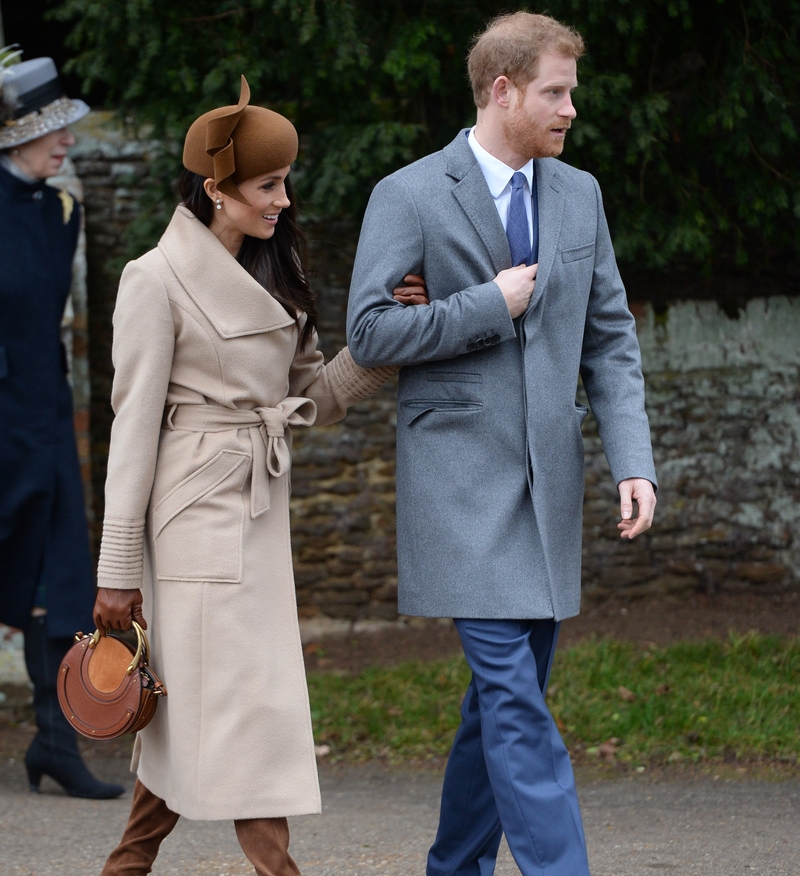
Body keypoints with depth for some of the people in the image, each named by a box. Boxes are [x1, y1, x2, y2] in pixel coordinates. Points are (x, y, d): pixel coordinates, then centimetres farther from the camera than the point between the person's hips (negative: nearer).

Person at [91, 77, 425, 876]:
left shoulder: (269, 272, 14)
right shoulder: (158, 279, -9)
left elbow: (313, 398, 15)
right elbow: (133, 426, -10)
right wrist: (117, 569, -11)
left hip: (260, 510, 8)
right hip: (199, 509, -8)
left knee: (192, 714, 9)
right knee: (243, 703, -9)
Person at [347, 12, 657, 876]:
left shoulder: (579, 195, 12)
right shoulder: (409, 196, -5)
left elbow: (610, 341, 11)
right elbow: (368, 332, -11)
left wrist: (633, 463, 0)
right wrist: (491, 306, -11)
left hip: (548, 480, 6)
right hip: (459, 476, -6)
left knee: (508, 691, 10)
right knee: (512, 690, -13)